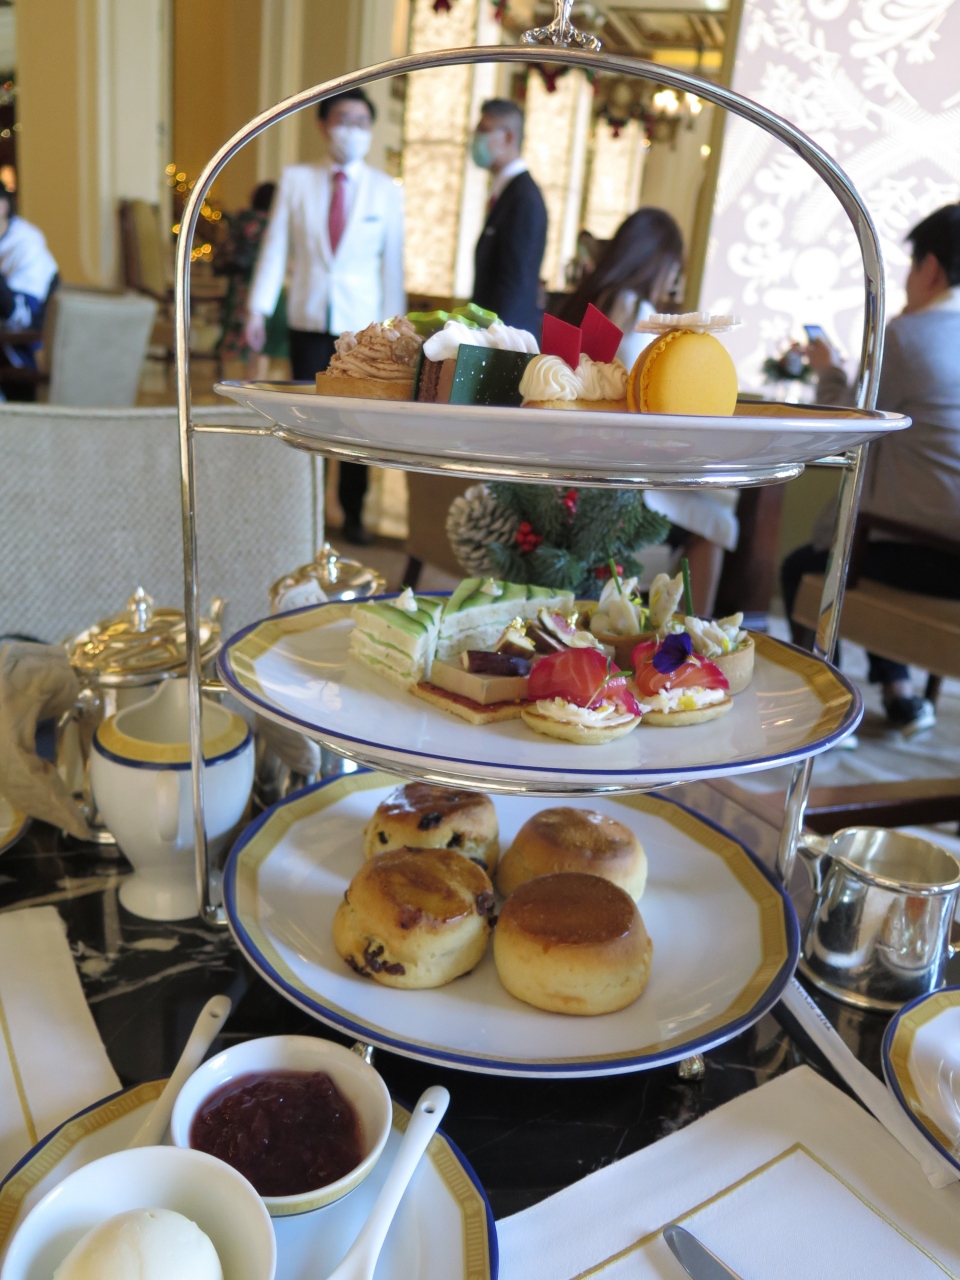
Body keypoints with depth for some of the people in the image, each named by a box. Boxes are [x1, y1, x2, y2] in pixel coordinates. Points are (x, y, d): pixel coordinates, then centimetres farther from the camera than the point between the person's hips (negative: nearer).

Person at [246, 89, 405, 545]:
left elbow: (392, 263, 2)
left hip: (362, 323, 0)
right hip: (310, 319, 1)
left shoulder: (387, 190, 3)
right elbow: (275, 247, 2)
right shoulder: (295, 179, 5)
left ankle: (352, 514, 18)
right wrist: (259, 309, -5)